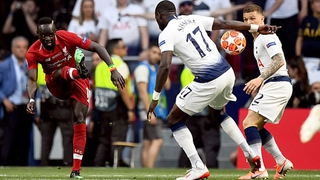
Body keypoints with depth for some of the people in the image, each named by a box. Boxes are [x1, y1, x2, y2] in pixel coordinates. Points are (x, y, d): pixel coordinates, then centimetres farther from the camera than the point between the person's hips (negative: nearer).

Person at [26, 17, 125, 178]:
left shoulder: (66, 38, -23)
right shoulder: (34, 53, -18)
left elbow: (97, 48, -21)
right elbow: (32, 79, -22)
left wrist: (113, 70, -30)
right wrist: (31, 99, -42)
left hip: (77, 83, -1)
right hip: (56, 86, 1)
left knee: (79, 120, -14)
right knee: (61, 73, -33)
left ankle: (76, 170, -15)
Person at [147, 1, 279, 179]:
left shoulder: (167, 34, -7)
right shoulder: (193, 19, 12)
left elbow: (165, 67, -18)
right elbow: (225, 23, 17)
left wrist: (155, 97, -13)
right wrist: (256, 27, 24)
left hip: (209, 81, -7)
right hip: (227, 72, 7)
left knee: (174, 120, 8)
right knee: (217, 112, 36)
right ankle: (250, 153, 30)